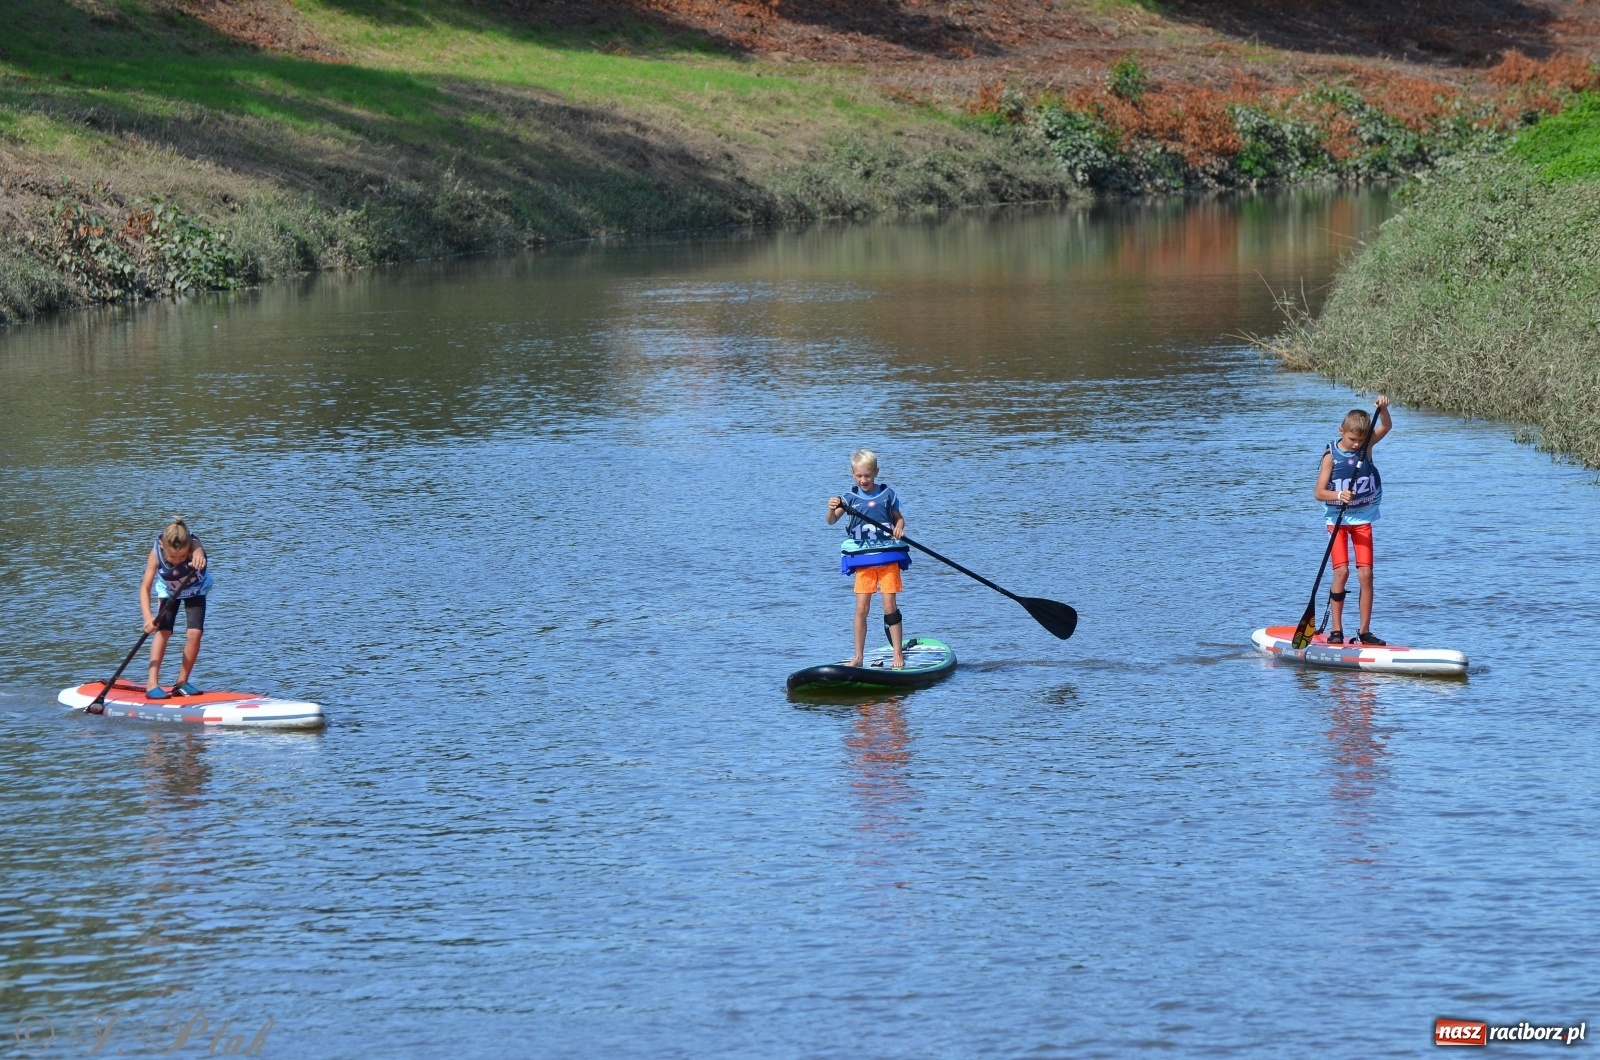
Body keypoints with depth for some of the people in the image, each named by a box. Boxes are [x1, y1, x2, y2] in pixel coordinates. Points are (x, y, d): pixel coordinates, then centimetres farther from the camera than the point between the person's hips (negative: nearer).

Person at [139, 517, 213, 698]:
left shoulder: (193, 546, -38)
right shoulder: (156, 553, -35)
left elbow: (198, 550, -63)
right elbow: (145, 588, -35)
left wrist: (198, 557, -89)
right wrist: (148, 617, -49)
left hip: (194, 590, 0)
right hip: (169, 591, 0)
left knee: (194, 633, -14)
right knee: (163, 631, -16)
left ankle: (182, 682, 0)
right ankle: (152, 684, -15)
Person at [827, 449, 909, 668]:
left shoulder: (887, 494, 1)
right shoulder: (850, 498, 1)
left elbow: (899, 518, 12)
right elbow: (831, 521, -8)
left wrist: (899, 528, -10)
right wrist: (832, 509, -30)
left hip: (888, 556, -1)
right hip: (863, 559, 1)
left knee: (890, 606, -3)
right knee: (861, 608, -1)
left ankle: (898, 655, 2)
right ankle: (858, 657, 5)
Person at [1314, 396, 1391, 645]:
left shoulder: (1366, 447, 0)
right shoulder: (1331, 455, -9)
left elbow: (1386, 427, -13)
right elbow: (1319, 492, -13)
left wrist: (1383, 409, -31)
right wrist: (1338, 496, -31)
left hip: (1362, 518, 3)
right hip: (1338, 519, -3)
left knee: (1366, 574, -3)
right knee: (1341, 571, -11)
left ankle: (1365, 631, 1)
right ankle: (1335, 629, -5)